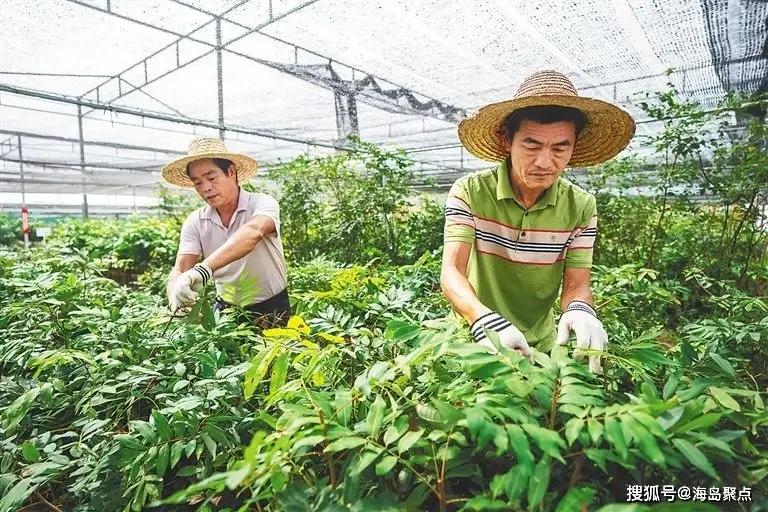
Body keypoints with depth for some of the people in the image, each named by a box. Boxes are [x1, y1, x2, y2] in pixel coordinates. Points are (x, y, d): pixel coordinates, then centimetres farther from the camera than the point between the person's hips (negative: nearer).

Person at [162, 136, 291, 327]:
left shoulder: (262, 203, -15)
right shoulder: (195, 222, -1)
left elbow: (253, 232, -36)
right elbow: (180, 269, -9)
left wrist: (203, 269, -49)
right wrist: (175, 299, -32)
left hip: (271, 309, -3)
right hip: (226, 309, 4)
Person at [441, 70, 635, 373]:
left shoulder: (581, 207, -5)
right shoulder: (469, 192, -13)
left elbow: (576, 284, -3)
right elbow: (452, 272, -20)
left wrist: (579, 309, -26)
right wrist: (485, 320, -38)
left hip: (541, 345, 2)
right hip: (476, 339, -2)